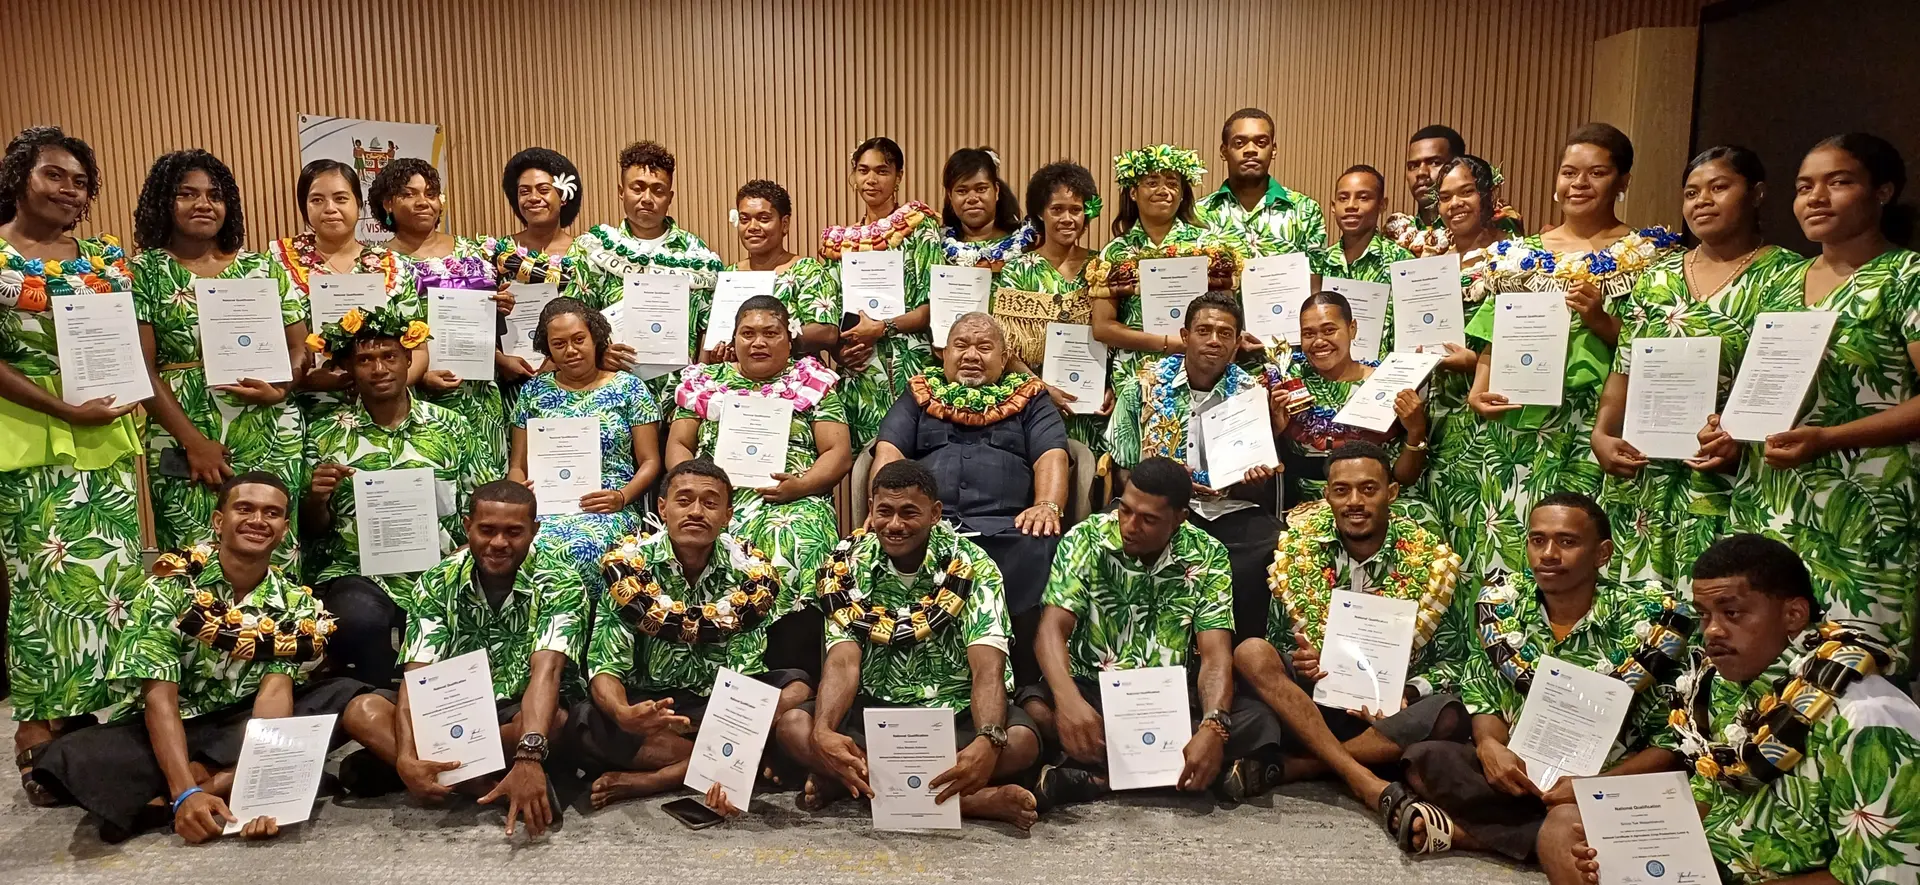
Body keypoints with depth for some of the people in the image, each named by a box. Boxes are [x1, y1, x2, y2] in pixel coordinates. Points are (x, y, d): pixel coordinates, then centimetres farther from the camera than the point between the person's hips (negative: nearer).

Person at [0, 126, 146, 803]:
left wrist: (127, 394, -4)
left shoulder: (106, 257, 11)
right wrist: (66, 410, -17)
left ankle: (93, 713, 19)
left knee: (114, 577, 6)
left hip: (108, 439, 5)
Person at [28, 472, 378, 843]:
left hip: (244, 726, 3)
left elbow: (275, 692, -18)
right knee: (70, 759, -31)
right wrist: (185, 794, -33)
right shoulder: (170, 588, -12)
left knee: (345, 698, -23)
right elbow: (160, 698, -19)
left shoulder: (296, 606, -5)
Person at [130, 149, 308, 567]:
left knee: (276, 558, 0)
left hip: (273, 439, 2)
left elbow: (300, 349, 10)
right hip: (184, 440, -2)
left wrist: (280, 391, -12)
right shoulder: (144, 272, 4)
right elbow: (142, 367, -2)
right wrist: (192, 440, -11)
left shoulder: (262, 268, 11)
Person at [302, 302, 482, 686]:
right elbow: (313, 529, 12)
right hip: (358, 574, 0)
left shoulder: (451, 427, 9)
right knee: (362, 619, -33)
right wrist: (317, 498, -10)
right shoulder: (326, 432, 8)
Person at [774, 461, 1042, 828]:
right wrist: (822, 733, -36)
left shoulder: (972, 566, -10)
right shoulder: (848, 566, -4)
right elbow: (843, 662, -14)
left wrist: (988, 743, -42)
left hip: (956, 714, -2)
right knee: (792, 725, -25)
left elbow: (988, 668, -21)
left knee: (1021, 741, -32)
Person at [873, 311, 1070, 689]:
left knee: (1040, 552, -35)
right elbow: (889, 451, 12)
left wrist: (1048, 506, -14)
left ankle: (1021, 688, -22)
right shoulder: (919, 397, 27)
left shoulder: (1030, 400, 23)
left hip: (1007, 526, -1)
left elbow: (1051, 455, 7)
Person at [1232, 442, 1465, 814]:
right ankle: (1362, 779, -33)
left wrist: (1405, 695, -18)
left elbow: (1451, 661, 1)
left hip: (1388, 712, 0)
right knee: (1251, 652, -26)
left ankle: (1288, 768, -29)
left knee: (1448, 717, -31)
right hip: (1312, 699, 1)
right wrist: (1300, 662, -17)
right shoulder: (1298, 551, -1)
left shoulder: (1430, 562, -4)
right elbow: (1278, 643, 6)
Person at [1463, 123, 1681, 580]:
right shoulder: (1520, 255, 14)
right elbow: (1495, 339, 11)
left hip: (1599, 429, -3)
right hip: (1516, 432, 3)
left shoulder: (1647, 254, 5)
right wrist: (1479, 392, -4)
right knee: (1506, 547, 2)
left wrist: (1601, 320, -13)